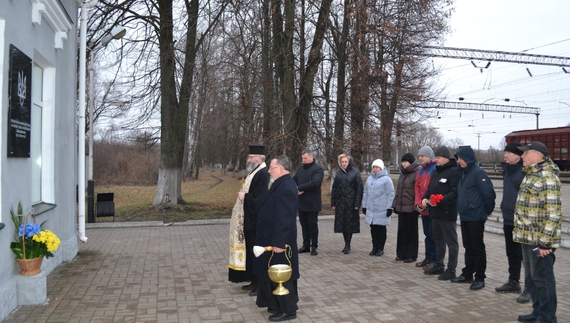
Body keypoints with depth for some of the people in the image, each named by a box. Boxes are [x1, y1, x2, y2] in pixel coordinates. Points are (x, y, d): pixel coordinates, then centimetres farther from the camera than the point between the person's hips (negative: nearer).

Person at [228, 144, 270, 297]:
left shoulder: (263, 174, -19)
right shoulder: (254, 172, 12)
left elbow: (259, 199, -25)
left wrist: (244, 196, -13)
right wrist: (243, 195, 6)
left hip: (256, 221, -10)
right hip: (249, 220, 10)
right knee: (251, 251, 16)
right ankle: (255, 281, 27)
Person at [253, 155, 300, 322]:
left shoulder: (286, 188, -24)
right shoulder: (282, 184, 9)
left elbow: (283, 219, -27)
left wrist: (278, 243, -26)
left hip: (279, 241, -10)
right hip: (273, 238, 10)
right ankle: (279, 305, 32)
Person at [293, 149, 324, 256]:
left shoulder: (318, 169, -8)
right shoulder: (301, 169, 14)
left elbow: (315, 183, -22)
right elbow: (293, 180, 11)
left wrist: (299, 188, -20)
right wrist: (296, 189, -10)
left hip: (312, 203, -6)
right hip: (301, 202, 6)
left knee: (312, 224, 1)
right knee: (304, 224, 11)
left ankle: (314, 246, 12)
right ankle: (306, 245, 21)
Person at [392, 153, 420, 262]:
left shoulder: (417, 173, -9)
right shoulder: (403, 173, 14)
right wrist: (395, 204, 15)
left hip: (411, 208, -7)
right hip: (401, 207, 7)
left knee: (411, 231, 4)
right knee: (402, 230, 10)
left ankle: (411, 255, 13)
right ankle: (401, 253, 19)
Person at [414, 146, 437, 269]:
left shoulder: (436, 168, -12)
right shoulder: (421, 169, 14)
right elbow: (417, 186, 12)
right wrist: (418, 203, 1)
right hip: (423, 208, 8)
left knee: (433, 234, -1)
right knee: (427, 234, 16)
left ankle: (434, 260, 8)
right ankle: (428, 257, 26)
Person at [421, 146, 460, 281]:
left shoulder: (454, 171, -13)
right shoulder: (436, 171, 15)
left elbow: (455, 193, -21)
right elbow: (430, 188, 20)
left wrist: (440, 201, -30)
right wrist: (425, 198, 1)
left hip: (447, 213, -9)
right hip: (435, 212, 9)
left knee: (451, 242, 1)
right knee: (438, 240, 17)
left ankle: (451, 270, 8)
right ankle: (439, 266, 28)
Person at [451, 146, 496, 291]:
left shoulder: (478, 173, -15)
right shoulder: (463, 173, 11)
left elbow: (489, 193, -17)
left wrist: (488, 210, -6)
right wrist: (461, 208, 14)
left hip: (476, 217, -8)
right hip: (464, 217, 8)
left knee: (478, 248, 1)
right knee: (468, 247, 16)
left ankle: (480, 278, 11)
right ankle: (467, 274, 25)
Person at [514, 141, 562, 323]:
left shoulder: (547, 178, -17)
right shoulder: (530, 175, 14)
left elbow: (553, 213, -21)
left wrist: (544, 242, -21)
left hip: (539, 241, -9)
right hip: (528, 238, 9)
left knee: (542, 278, 1)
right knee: (531, 277, 18)